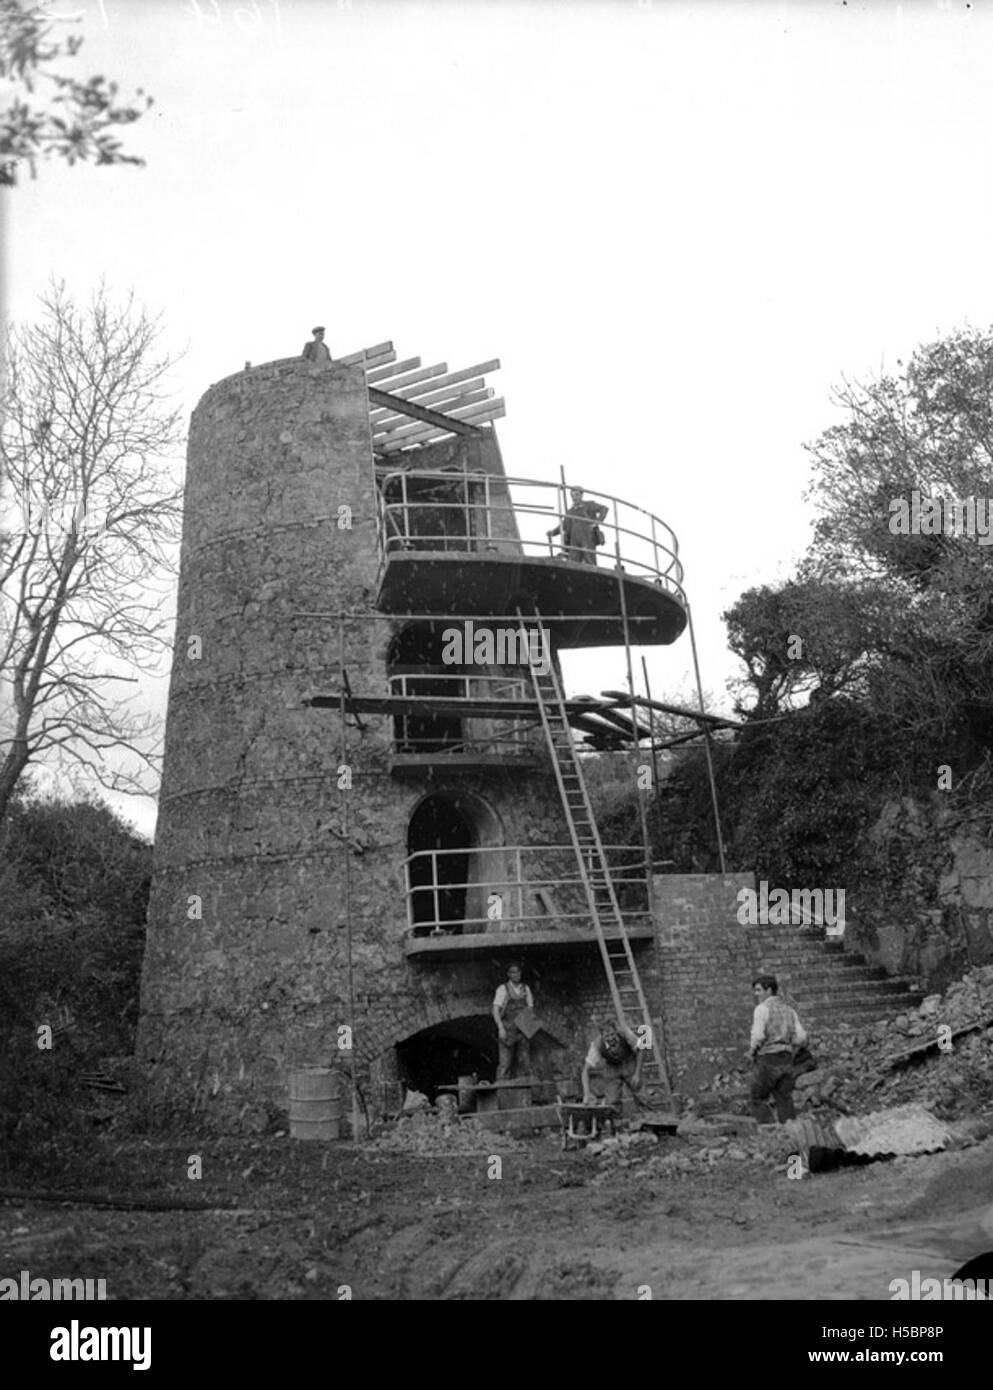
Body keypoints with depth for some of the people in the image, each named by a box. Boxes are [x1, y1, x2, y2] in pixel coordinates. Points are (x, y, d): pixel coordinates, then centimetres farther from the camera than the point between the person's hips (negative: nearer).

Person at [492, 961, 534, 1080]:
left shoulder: (525, 989, 11)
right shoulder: (503, 989, -1)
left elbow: (530, 1009, 16)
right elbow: (495, 1010, -6)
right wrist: (501, 1028, -18)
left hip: (523, 1030, 4)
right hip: (508, 1030, -4)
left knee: (525, 1062, 1)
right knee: (505, 1063, -7)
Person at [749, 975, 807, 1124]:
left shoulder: (762, 1008, -8)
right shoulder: (788, 1009, 14)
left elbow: (758, 1035, -17)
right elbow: (801, 1036, 9)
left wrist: (752, 1050, 1)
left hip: (767, 1060, -6)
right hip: (787, 1059, 6)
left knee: (759, 1100, 6)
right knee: (785, 1101, 7)